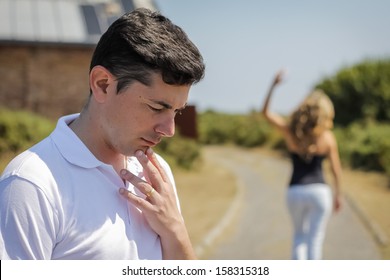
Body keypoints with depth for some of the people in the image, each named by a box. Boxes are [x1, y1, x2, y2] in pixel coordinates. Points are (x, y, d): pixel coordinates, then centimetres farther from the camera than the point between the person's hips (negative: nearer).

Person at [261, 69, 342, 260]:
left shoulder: (290, 131, -4)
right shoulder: (327, 137, -6)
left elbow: (265, 112, 7)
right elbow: (336, 169, -2)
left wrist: (273, 85, 5)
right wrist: (338, 194, 10)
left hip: (295, 192, 2)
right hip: (319, 191, -2)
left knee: (299, 235, 22)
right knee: (315, 240, 4)